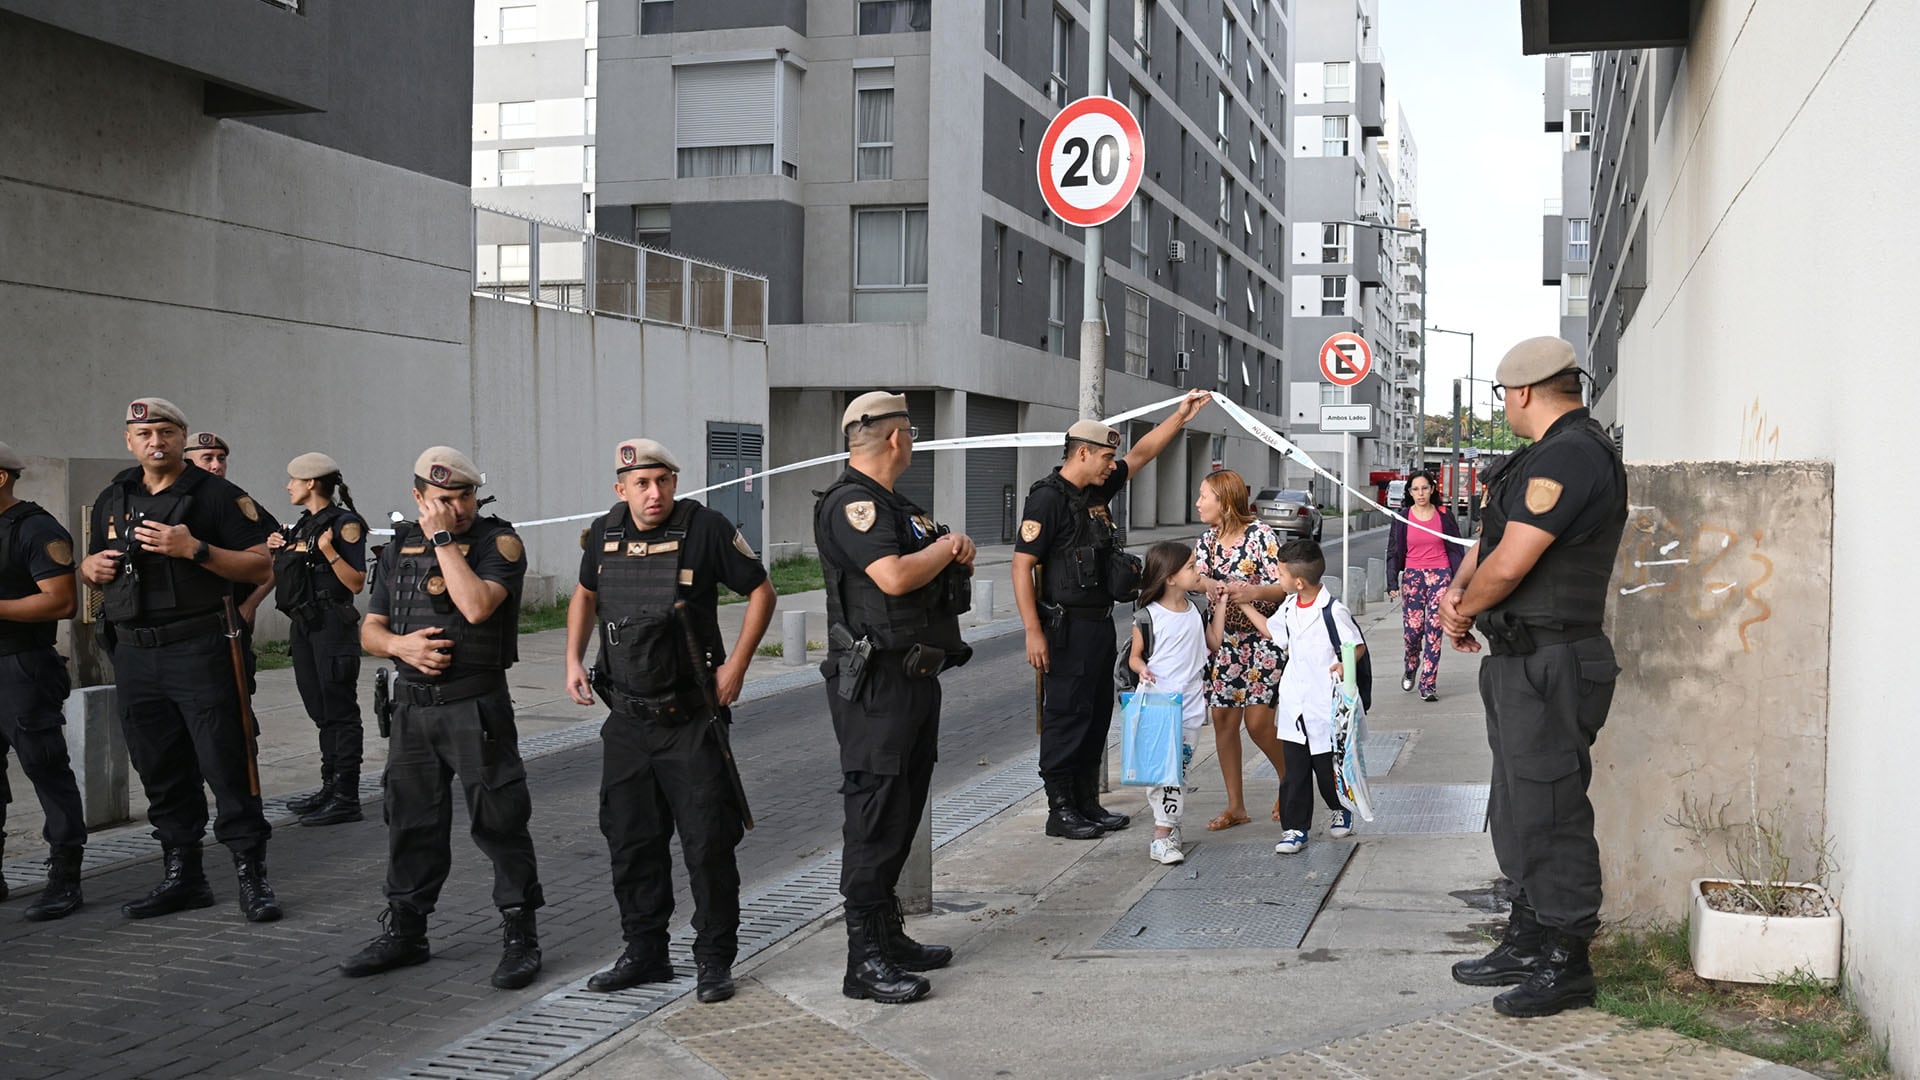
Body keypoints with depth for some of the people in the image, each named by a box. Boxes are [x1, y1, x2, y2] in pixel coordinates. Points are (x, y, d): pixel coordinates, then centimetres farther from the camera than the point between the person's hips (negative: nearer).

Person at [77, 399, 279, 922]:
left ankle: (252, 877, -1)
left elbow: (260, 566, -8)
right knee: (160, 773, 11)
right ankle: (181, 875, 21)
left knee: (226, 766, -6)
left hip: (200, 650, -6)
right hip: (134, 654, 6)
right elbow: (93, 562, 28)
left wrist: (194, 549, -19)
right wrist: (92, 567, 3)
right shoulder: (111, 500, 16)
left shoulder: (219, 495, -2)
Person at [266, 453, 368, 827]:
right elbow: (284, 577, 22)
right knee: (321, 711, 13)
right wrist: (277, 551, 8)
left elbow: (356, 583, -13)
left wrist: (329, 551, -24)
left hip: (333, 624, -9)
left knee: (340, 711, -6)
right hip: (304, 625, 9)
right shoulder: (302, 526, 16)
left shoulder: (345, 524, -9)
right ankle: (330, 788, 21)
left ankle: (346, 797, -4)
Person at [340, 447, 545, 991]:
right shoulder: (400, 548, 11)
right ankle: (404, 931, 25)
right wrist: (401, 644, -9)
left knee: (499, 822, -3)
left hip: (476, 706, -5)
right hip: (413, 705, 5)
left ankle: (520, 936, 7)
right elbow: (370, 629, 13)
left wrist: (445, 538, -17)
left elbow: (477, 605, -24)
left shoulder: (499, 543, -6)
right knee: (411, 821, 12)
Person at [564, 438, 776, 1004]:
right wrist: (574, 659, 8)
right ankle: (644, 953, 26)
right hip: (626, 719, 5)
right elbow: (585, 595, 21)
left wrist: (735, 666, -9)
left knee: (708, 844, -2)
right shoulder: (604, 533, 4)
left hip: (691, 719, -5)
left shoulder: (705, 527, -11)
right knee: (630, 841, 12)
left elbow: (760, 590, -3)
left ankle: (715, 960, 12)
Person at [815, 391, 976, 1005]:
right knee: (877, 815, -8)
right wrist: (945, 547, -8)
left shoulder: (893, 505, 19)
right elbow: (895, 576, -26)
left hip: (915, 677, 10)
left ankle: (888, 936, 26)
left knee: (903, 810, 15)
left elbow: (946, 577, 24)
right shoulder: (851, 503, -13)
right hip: (877, 683, -10)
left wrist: (956, 555, 1)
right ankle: (865, 960, -2)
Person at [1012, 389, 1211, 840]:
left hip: (1100, 623, 9)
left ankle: (1088, 803, 23)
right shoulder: (1048, 498, -14)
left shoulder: (1096, 490, 11)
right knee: (1067, 715, -4)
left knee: (1097, 714, 13)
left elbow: (1141, 454, 26)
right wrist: (1033, 631, -22)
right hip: (1067, 628, -9)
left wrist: (1180, 416, 22)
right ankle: (1060, 810, 4)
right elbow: (1022, 565, -18)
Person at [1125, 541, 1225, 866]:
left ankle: (1165, 833, 6)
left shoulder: (1197, 611, 8)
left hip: (1189, 704, 4)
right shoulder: (1149, 615, -7)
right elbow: (1135, 656, 2)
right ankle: (1167, 830, -2)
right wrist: (1142, 669, -21)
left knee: (1178, 768, 3)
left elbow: (1214, 643, 19)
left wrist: (1220, 604, 14)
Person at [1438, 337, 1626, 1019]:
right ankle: (1527, 944, 29)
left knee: (1549, 814, -4)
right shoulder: (1554, 453, 17)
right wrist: (1457, 587, 2)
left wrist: (1463, 612, -5)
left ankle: (1565, 966, 6)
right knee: (1518, 813, 18)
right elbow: (1493, 535, 21)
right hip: (1521, 662, 11)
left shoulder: (1570, 455, -17)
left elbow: (1510, 562, -23)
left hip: (1548, 667, -11)